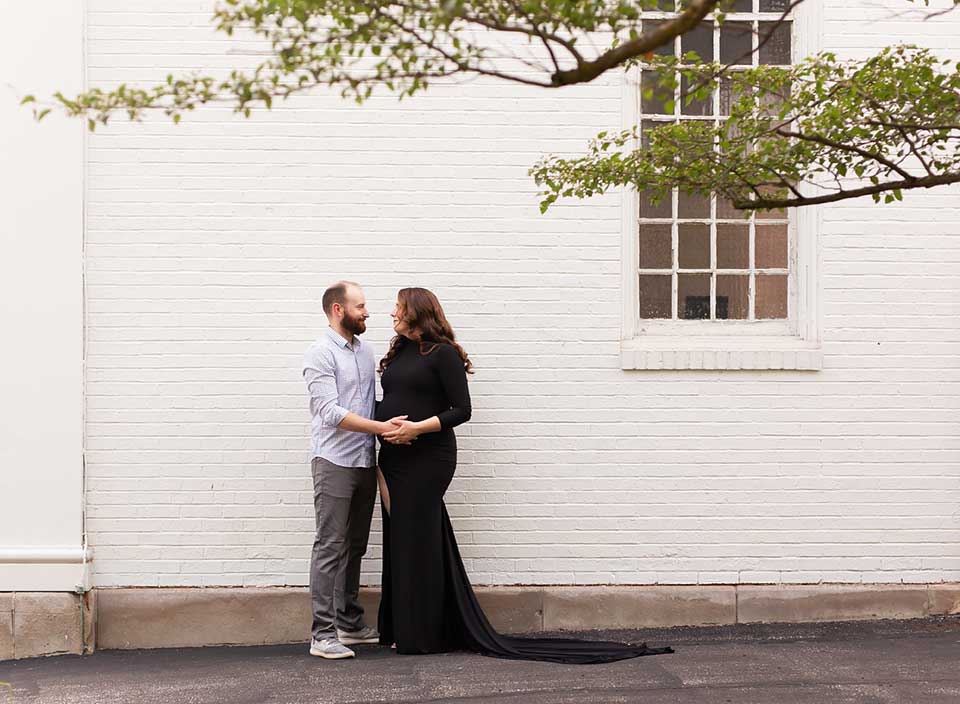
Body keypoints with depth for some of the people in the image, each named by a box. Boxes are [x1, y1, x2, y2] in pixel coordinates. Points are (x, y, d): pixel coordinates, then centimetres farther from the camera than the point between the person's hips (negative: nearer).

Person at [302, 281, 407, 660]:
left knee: (354, 546, 12)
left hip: (365, 462, 7)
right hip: (334, 462, -7)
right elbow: (330, 412, -19)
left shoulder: (365, 351, 13)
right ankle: (323, 635, -5)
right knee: (330, 547, -7)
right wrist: (380, 427, -23)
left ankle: (349, 623, 21)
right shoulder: (320, 353, -10)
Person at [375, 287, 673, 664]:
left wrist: (416, 428, -20)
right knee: (399, 541, 10)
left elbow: (461, 410, -12)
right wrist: (386, 425, -4)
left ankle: (423, 636, 6)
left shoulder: (442, 353, -8)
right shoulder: (397, 354, 15)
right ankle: (401, 630, 18)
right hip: (394, 459, 8)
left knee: (417, 543, -4)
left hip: (428, 460, -8)